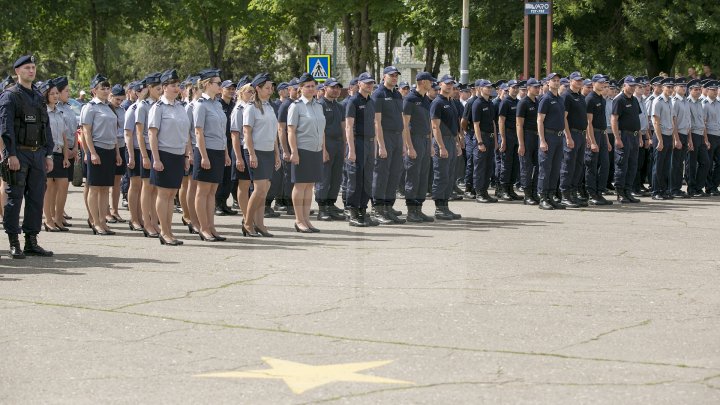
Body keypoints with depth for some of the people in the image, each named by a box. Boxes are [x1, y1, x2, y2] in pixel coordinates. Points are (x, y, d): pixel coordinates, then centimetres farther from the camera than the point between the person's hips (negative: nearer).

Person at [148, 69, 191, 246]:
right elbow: (152, 134, -10)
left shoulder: (180, 107, 12)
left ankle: (167, 231, 13)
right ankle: (165, 233, 2)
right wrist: (156, 159, -15)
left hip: (179, 156, 6)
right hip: (164, 155, -6)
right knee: (164, 194, -2)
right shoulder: (158, 108, -7)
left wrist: (187, 156, 14)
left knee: (171, 195, 9)